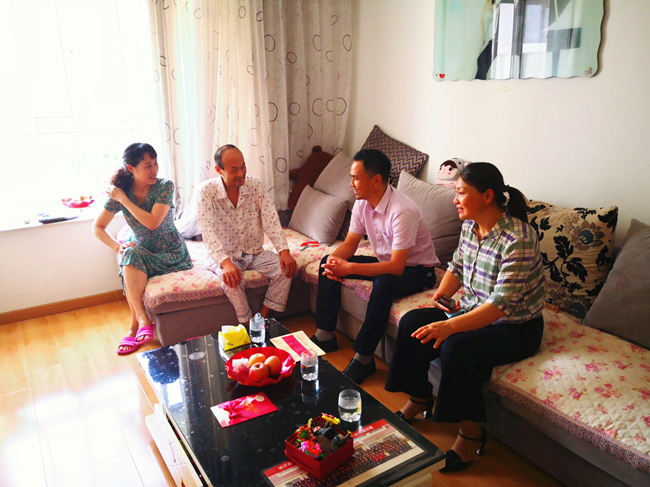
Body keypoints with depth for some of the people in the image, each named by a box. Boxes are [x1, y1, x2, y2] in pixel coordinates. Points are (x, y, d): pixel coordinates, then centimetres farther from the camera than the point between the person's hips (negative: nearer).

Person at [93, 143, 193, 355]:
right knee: (131, 255, -32)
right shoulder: (119, 194, -5)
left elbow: (152, 222, -26)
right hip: (142, 252, 3)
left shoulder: (165, 186, -13)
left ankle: (136, 324, -21)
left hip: (171, 254, -3)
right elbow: (97, 227, 2)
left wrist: (123, 199, -21)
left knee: (133, 256, -30)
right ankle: (142, 320, -25)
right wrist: (118, 246, -14)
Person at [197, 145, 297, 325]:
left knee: (286, 268, -18)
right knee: (231, 278, -34)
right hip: (225, 256, -4)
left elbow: (270, 220, -9)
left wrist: (284, 251, -24)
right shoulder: (206, 191, -14)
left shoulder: (255, 186, -3)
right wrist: (225, 262, -39)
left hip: (255, 253, 4)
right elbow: (208, 231, -23)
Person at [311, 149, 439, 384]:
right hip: (386, 261, 8)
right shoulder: (362, 203, -6)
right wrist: (334, 261, -22)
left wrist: (349, 268, -37)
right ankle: (325, 336, 3)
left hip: (417, 270, -8)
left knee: (384, 283, -40)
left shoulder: (402, 211, -31)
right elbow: (349, 244, 1)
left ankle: (363, 358, -25)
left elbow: (396, 267, -34)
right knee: (328, 263, -3)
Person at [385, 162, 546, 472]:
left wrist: (451, 326, -40)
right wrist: (440, 296, -4)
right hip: (473, 311, 8)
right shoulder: (470, 226, -2)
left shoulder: (518, 239, -27)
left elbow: (502, 304, -32)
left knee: (457, 348, -31)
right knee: (411, 323, -7)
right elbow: (457, 268, 14)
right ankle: (418, 400, 13)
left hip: (516, 327, -8)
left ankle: (471, 434, -8)